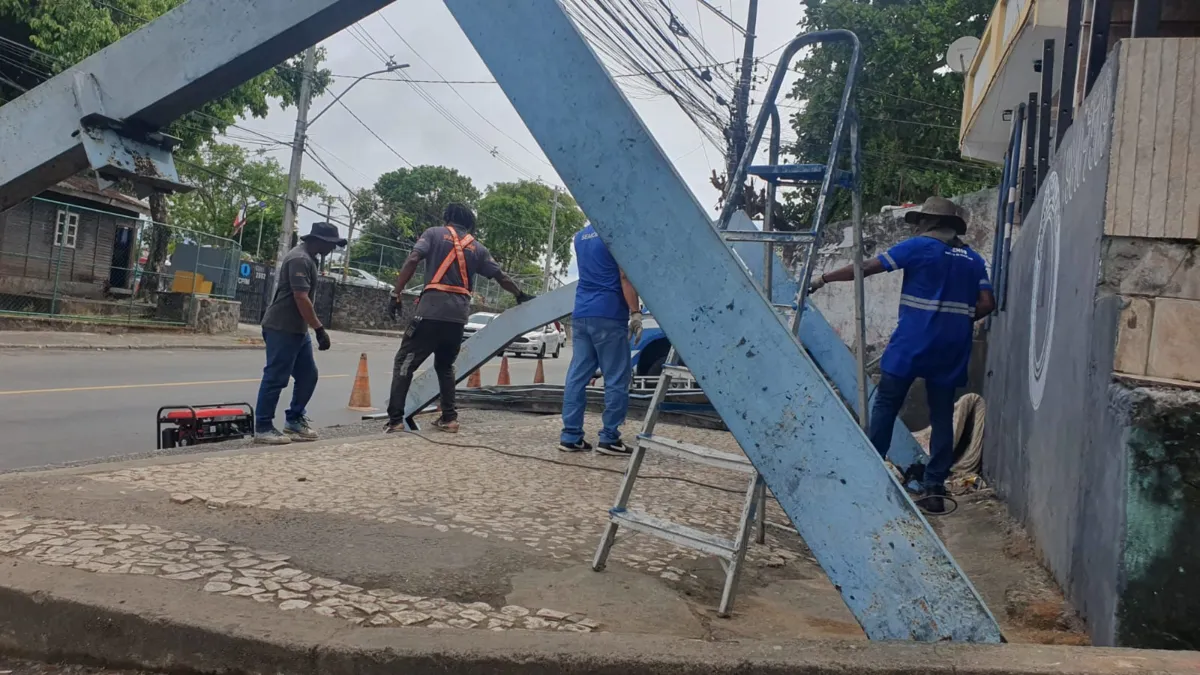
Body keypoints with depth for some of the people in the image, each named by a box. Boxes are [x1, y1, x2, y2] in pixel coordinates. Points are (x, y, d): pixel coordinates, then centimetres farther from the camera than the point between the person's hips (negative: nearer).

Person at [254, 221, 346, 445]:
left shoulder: (307, 258, 15)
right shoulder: (300, 259, -17)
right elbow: (301, 298, -24)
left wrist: (313, 329, 23)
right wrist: (320, 329, -22)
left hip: (297, 329, 10)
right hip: (283, 329, -10)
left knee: (308, 375, 13)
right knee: (276, 378, -5)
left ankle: (294, 420, 22)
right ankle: (263, 428, 2)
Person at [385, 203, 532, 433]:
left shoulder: (434, 233, 10)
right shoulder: (477, 247, 19)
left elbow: (412, 260, -4)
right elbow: (501, 276, 24)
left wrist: (397, 293, -5)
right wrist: (520, 295, 39)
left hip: (432, 309, -4)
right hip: (458, 314, 4)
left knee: (404, 362, 2)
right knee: (445, 366, 22)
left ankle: (395, 420, -5)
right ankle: (449, 418, 16)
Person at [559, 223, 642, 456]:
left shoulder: (580, 237, 18)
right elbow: (625, 277, -11)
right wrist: (635, 312, -12)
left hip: (581, 314, 7)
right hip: (608, 314, -7)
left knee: (577, 375, 5)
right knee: (616, 378, -2)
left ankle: (571, 436, 4)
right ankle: (609, 438, -2)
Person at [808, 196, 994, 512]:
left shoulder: (918, 246, 0)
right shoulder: (973, 259, 12)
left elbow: (867, 267, -2)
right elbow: (986, 303, 5)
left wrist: (825, 278, 5)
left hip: (911, 344, -4)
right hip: (951, 348, 4)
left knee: (885, 406, 5)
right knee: (942, 417, 7)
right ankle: (935, 488, 7)